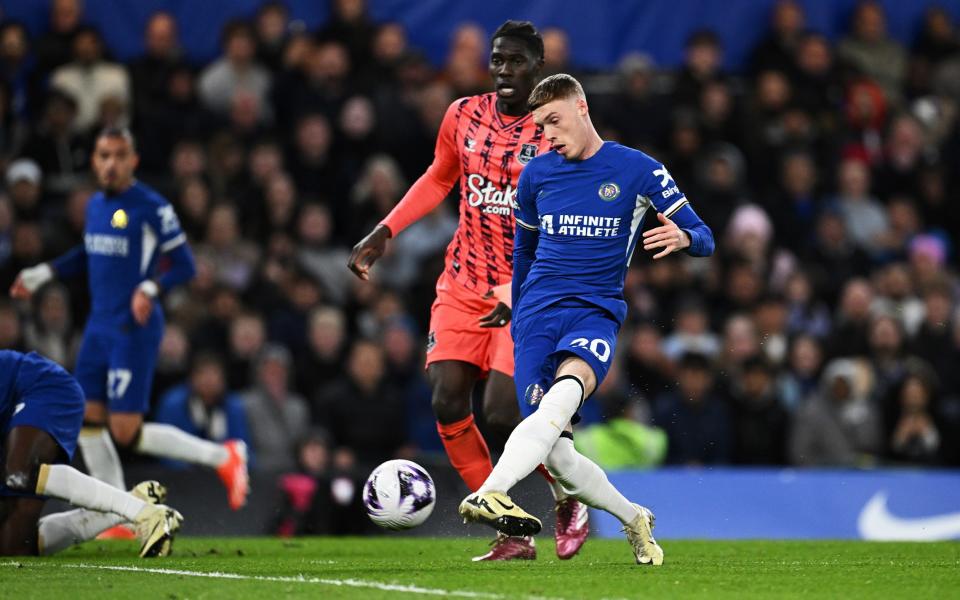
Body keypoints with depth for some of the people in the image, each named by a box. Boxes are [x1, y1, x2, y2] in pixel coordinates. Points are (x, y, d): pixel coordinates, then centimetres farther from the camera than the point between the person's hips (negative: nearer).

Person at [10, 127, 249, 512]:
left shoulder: (152, 207, -12)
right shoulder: (95, 205, 10)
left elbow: (184, 266, -12)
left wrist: (151, 288, -29)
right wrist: (41, 274, 22)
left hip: (134, 330, -8)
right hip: (99, 328, 8)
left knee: (125, 433, -11)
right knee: (86, 422, 3)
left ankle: (223, 457, 5)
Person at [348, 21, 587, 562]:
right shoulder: (463, 116, 4)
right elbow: (439, 179, 22)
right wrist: (383, 233, 14)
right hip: (464, 286, 5)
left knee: (502, 412, -17)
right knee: (447, 402, -10)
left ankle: (570, 498, 13)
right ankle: (512, 534, 1)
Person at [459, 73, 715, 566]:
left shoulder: (637, 169, 2)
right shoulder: (536, 174, 12)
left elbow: (702, 238, 2)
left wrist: (681, 236, -22)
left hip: (596, 312, -3)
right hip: (538, 316, 3)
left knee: (565, 390, -37)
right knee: (555, 454, -9)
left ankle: (490, 493, -56)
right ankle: (634, 519, 16)